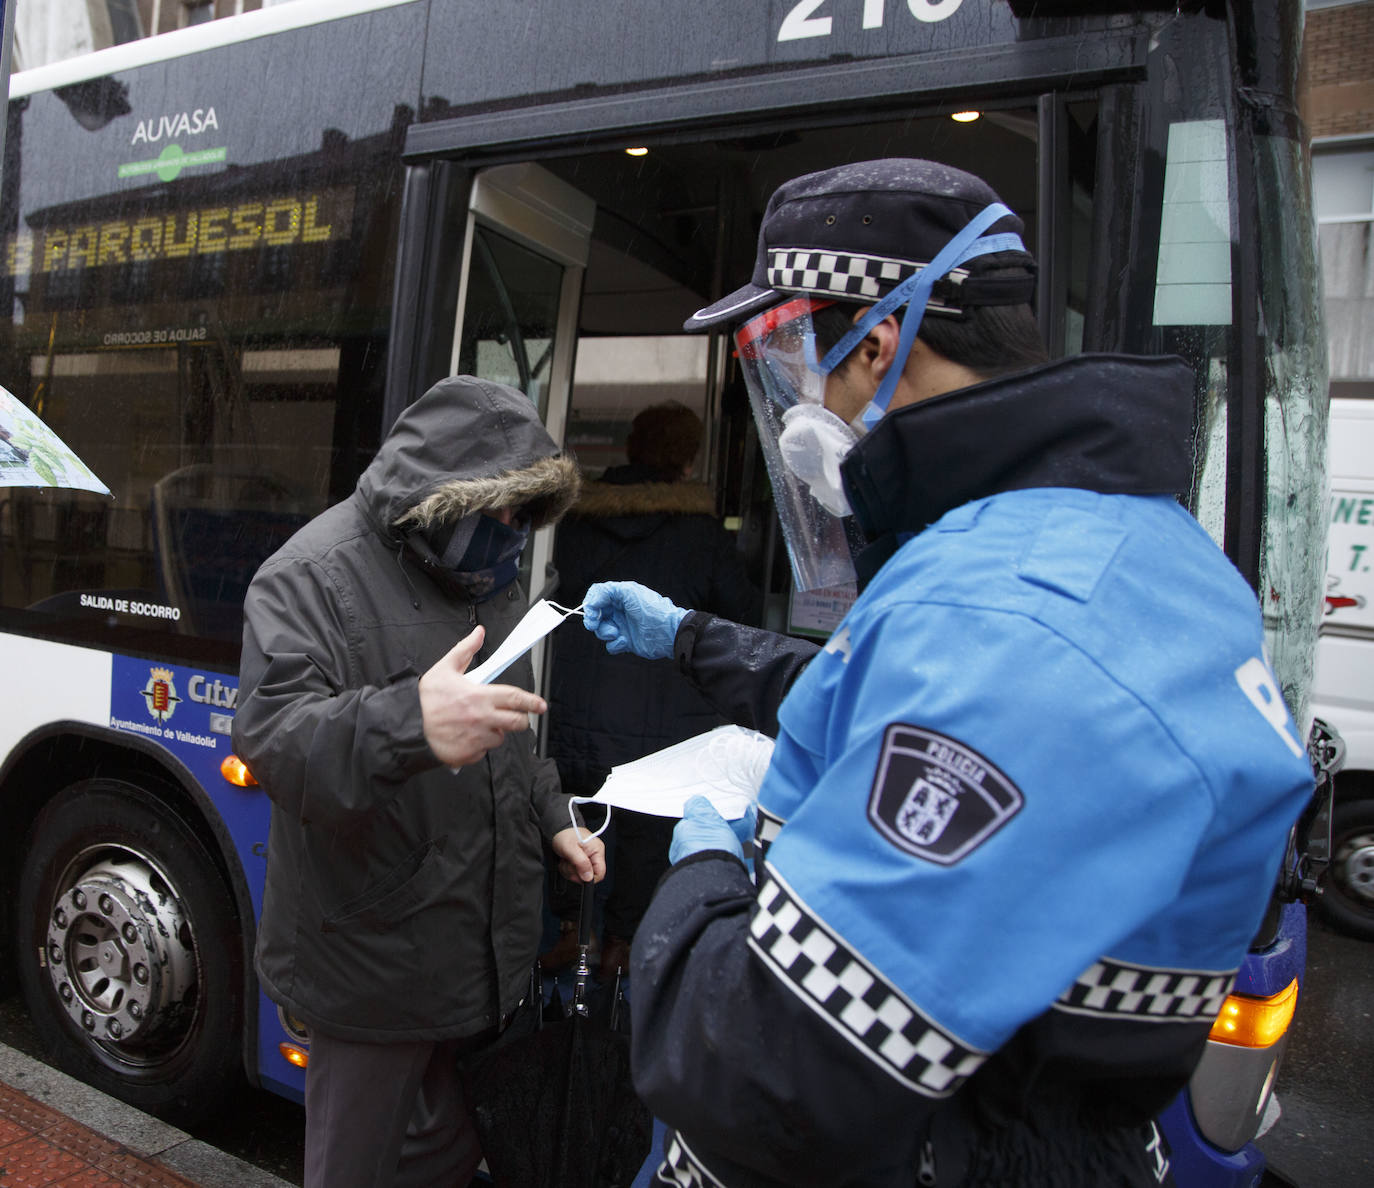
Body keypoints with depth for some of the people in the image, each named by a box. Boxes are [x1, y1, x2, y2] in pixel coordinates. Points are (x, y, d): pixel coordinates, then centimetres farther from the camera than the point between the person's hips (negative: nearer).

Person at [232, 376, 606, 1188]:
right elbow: (271, 737, -29)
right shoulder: (311, 576, -15)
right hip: (376, 961, -7)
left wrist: (552, 820, 14)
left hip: (487, 950, 8)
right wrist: (410, 724, -46)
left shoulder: (488, 578, 12)